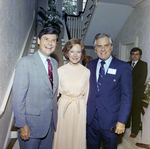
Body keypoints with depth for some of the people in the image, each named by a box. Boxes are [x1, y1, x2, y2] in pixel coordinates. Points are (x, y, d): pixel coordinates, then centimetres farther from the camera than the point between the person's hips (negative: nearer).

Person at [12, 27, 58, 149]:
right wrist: (22, 125, -15)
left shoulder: (55, 63, 6)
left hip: (51, 121, 6)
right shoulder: (26, 62, -14)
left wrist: (54, 115, 9)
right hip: (32, 122, -5)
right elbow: (18, 96, -15)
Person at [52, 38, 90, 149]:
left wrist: (83, 106, 9)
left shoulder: (86, 71, -2)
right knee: (62, 137, 12)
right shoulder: (61, 70, -3)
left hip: (80, 108, 1)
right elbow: (56, 91, 2)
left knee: (78, 137, 14)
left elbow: (87, 93, 6)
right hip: (63, 107, 0)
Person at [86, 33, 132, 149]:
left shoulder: (123, 67, -9)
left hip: (110, 121, -3)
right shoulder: (90, 65, 3)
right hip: (91, 118, 3)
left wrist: (122, 121, -13)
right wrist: (85, 106, -1)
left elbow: (127, 97, -9)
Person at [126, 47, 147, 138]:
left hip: (137, 92, -3)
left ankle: (135, 131, 18)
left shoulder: (143, 64, 0)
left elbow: (142, 79, -8)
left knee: (136, 112, 4)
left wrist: (132, 88, -12)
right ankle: (126, 125, 30)